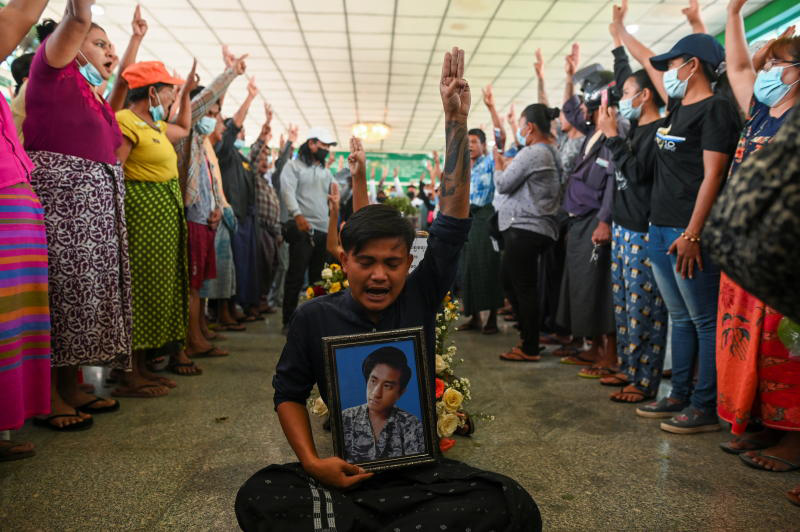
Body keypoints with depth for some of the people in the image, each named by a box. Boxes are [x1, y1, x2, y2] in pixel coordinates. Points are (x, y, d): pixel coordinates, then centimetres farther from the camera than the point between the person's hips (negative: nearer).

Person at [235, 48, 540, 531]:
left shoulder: (420, 297, -3)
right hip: (345, 471, -1)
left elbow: (453, 224, -10)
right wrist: (312, 462, -12)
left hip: (421, 471, 2)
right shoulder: (315, 317, -4)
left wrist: (457, 123, -16)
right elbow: (290, 394, 5)